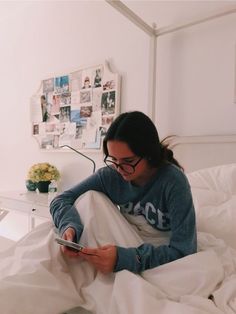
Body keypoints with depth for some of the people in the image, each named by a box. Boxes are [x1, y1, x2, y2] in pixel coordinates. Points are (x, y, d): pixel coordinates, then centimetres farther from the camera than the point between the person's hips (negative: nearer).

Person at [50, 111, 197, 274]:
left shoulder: (173, 181, -25)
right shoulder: (109, 175, -13)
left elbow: (183, 250, -28)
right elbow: (61, 200, -9)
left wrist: (124, 258, -40)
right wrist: (70, 227, -31)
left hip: (162, 259, -3)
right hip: (126, 247, 4)